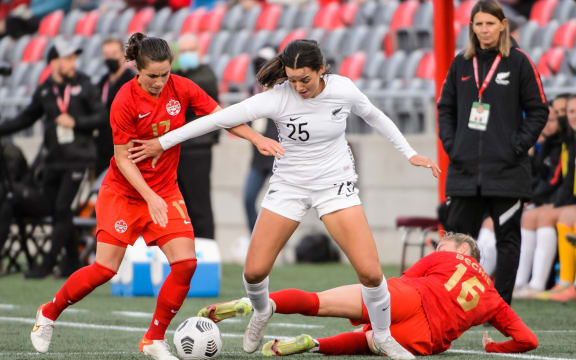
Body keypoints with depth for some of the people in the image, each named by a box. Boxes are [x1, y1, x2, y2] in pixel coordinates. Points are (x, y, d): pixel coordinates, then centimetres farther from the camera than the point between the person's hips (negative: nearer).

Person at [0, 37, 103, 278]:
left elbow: (100, 117, -1)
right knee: (57, 211, 6)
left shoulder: (83, 85, 0)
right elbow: (26, 118, 17)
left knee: (62, 208, -9)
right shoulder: (44, 91, 8)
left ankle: (48, 263, -6)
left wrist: (75, 122, -14)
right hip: (54, 159, 4)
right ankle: (72, 262, 17)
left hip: (77, 157, -4)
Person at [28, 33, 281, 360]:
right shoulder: (125, 101, -19)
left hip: (166, 192, 4)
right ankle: (49, 314, 18)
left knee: (186, 262, -13)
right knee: (105, 269, -8)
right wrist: (150, 197, -24)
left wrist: (257, 138, -7)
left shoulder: (181, 88, -7)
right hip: (123, 193, -4)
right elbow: (123, 158, -16)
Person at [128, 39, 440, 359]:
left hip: (335, 184, 0)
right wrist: (163, 142, -17)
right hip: (289, 185, 0)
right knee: (254, 271, -3)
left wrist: (410, 153, 10)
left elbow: (374, 115, 7)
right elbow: (220, 119, -18)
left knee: (370, 272, -14)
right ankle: (262, 311, 34)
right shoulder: (277, 98, -20)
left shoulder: (343, 89, -15)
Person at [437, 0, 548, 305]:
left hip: (507, 171, -3)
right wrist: (450, 143, 4)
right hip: (465, 170, 3)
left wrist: (519, 146, -9)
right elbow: (445, 107, 17)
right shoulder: (462, 63, 9)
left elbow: (538, 110, 1)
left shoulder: (518, 62, -1)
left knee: (507, 239, 1)